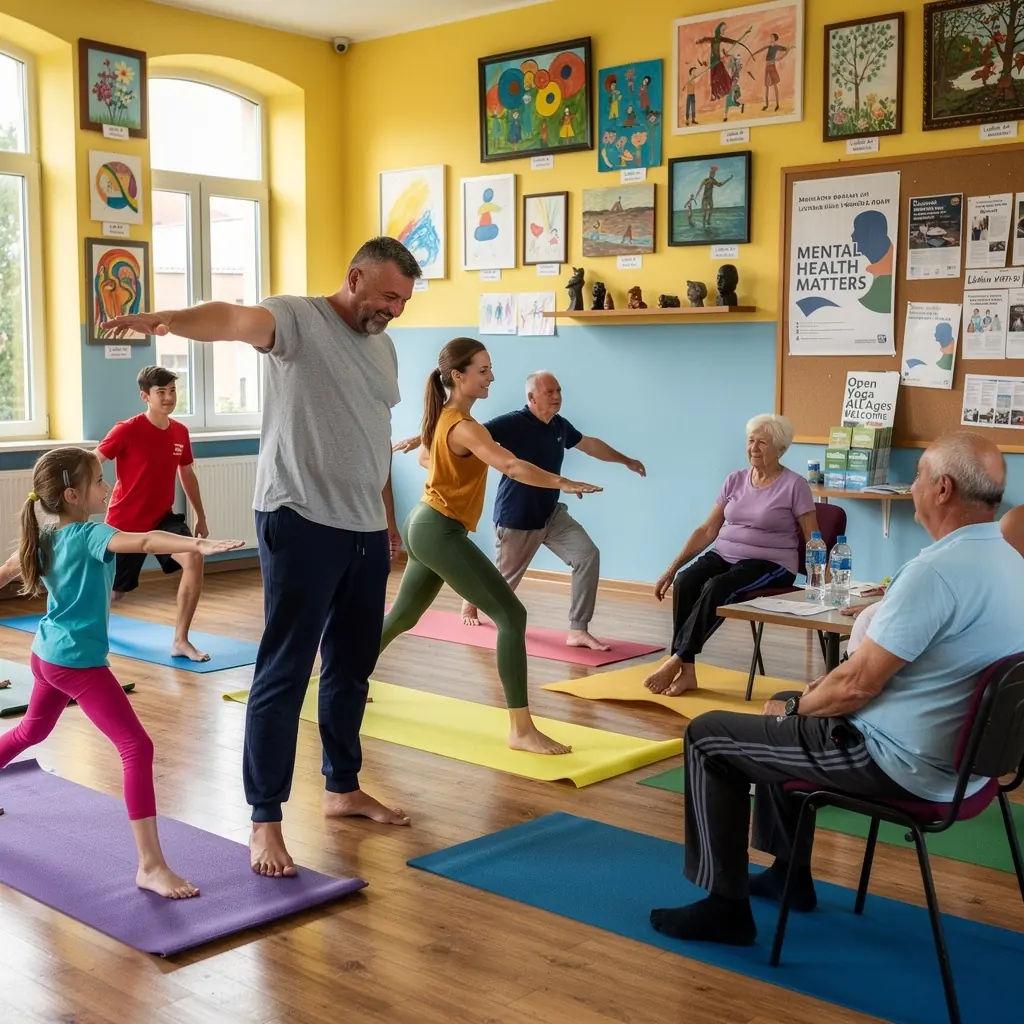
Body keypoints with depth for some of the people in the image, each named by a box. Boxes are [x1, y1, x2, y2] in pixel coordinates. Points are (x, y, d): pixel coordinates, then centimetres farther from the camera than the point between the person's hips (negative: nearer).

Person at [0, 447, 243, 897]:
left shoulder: (43, 540, 6)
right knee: (137, 747, -13)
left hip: (46, 655, 10)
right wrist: (199, 544, -52)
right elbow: (144, 542, -38)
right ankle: (150, 865, -18)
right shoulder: (90, 536, -19)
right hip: (79, 662, -10)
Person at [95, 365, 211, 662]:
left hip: (162, 517, 4)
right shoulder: (127, 430, -18)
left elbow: (187, 474, 14)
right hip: (125, 522, -4)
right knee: (115, 592, 10)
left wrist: (201, 517, 18)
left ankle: (180, 641, -15)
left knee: (194, 560, -23)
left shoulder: (180, 432, -1)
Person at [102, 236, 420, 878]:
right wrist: (170, 319, -51)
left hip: (366, 531, 8)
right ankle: (265, 819, 5)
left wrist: (390, 523, 23)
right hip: (302, 524, -8)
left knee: (353, 667, 17)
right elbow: (235, 319, -31)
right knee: (285, 672, -3)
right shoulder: (300, 318, -9)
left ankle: (344, 788, 33)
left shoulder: (384, 348, 15)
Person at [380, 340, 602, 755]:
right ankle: (521, 729, -16)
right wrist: (563, 483, -35)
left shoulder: (443, 417, 10)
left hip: (425, 526, 10)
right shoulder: (463, 426, -20)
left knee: (403, 615, 27)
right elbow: (512, 466, -35)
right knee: (511, 615, -14)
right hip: (441, 532, -10)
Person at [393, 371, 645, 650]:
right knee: (503, 581, 9)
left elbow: (590, 444, 22)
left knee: (588, 555, -12)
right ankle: (471, 600, 45)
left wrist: (626, 460, 33)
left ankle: (578, 630, -8)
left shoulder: (560, 426, 3)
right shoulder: (513, 423, -19)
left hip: (551, 515, 6)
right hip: (515, 520, -6)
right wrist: (422, 438, -32)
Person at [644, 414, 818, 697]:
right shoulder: (735, 480, 10)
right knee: (684, 581, -27)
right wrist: (672, 567, 4)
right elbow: (708, 530, 11)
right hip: (725, 555, 5)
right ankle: (686, 671, -25)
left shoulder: (794, 485, -4)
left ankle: (676, 662, -27)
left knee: (716, 588, -34)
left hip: (770, 564, -5)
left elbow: (813, 540, -2)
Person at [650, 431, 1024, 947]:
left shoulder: (936, 570, -27)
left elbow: (857, 684, -24)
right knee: (786, 714, 29)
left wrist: (794, 707, -4)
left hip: (902, 766, -10)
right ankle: (788, 874, 37)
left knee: (707, 735, 1)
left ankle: (725, 905, 8)